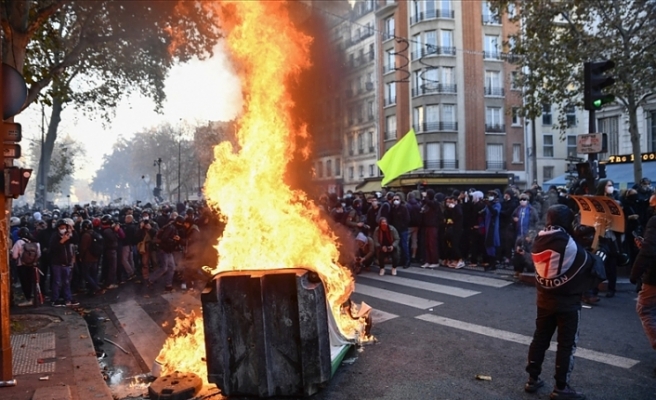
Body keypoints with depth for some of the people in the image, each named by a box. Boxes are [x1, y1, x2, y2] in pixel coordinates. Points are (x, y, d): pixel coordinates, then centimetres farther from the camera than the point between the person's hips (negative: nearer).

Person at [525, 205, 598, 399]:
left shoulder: (539, 241, 0)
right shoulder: (568, 244, -19)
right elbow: (589, 263, -7)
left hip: (544, 300, 6)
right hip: (567, 302, -6)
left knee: (540, 338, 15)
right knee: (566, 344, 6)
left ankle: (533, 379, 24)